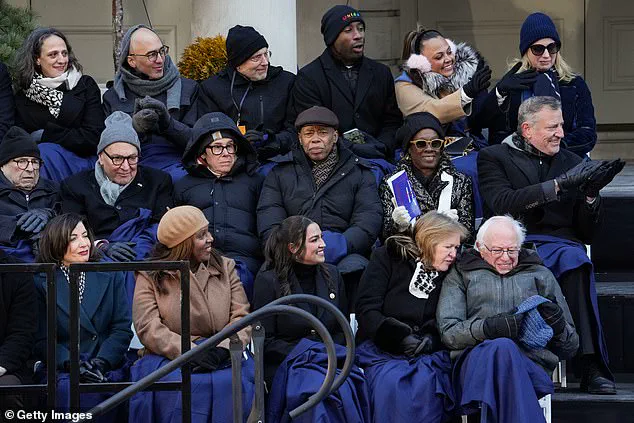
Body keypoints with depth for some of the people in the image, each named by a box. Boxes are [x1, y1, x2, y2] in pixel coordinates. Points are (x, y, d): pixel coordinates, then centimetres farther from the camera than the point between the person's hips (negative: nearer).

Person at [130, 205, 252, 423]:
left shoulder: (225, 267, 17)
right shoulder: (151, 276, 9)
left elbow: (242, 318, 7)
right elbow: (148, 328, -4)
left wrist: (222, 350, -15)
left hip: (221, 358, 2)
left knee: (229, 383, -33)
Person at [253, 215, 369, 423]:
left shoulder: (332, 274, 14)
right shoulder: (268, 281, -1)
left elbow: (343, 330, 18)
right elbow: (265, 341, -4)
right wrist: (304, 354, -14)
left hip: (328, 360, 4)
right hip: (284, 366, -4)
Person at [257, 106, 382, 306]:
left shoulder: (358, 172, 20)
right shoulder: (281, 173, 23)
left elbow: (370, 217, 5)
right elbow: (269, 222, 9)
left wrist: (343, 243, -18)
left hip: (344, 255, 0)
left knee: (356, 269, -37)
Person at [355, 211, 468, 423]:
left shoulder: (448, 274, 13)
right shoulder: (387, 257, 3)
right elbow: (366, 310, -4)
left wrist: (431, 339, -11)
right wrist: (401, 337, -16)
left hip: (428, 353, 3)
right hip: (381, 348, -3)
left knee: (425, 382, -31)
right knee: (390, 383, -34)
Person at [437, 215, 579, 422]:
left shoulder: (540, 275, 28)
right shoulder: (461, 275, 25)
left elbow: (570, 347, 26)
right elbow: (447, 332, 8)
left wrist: (559, 326, 1)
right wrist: (489, 327, -10)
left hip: (532, 362, 1)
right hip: (476, 358, -1)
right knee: (502, 347, -40)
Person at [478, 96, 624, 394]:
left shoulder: (571, 162, 23)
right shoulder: (493, 158, 12)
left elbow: (587, 234, 19)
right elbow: (502, 204, -10)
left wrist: (591, 195, -1)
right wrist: (558, 186, -13)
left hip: (560, 244, 3)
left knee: (575, 258, -36)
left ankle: (593, 367, -40)